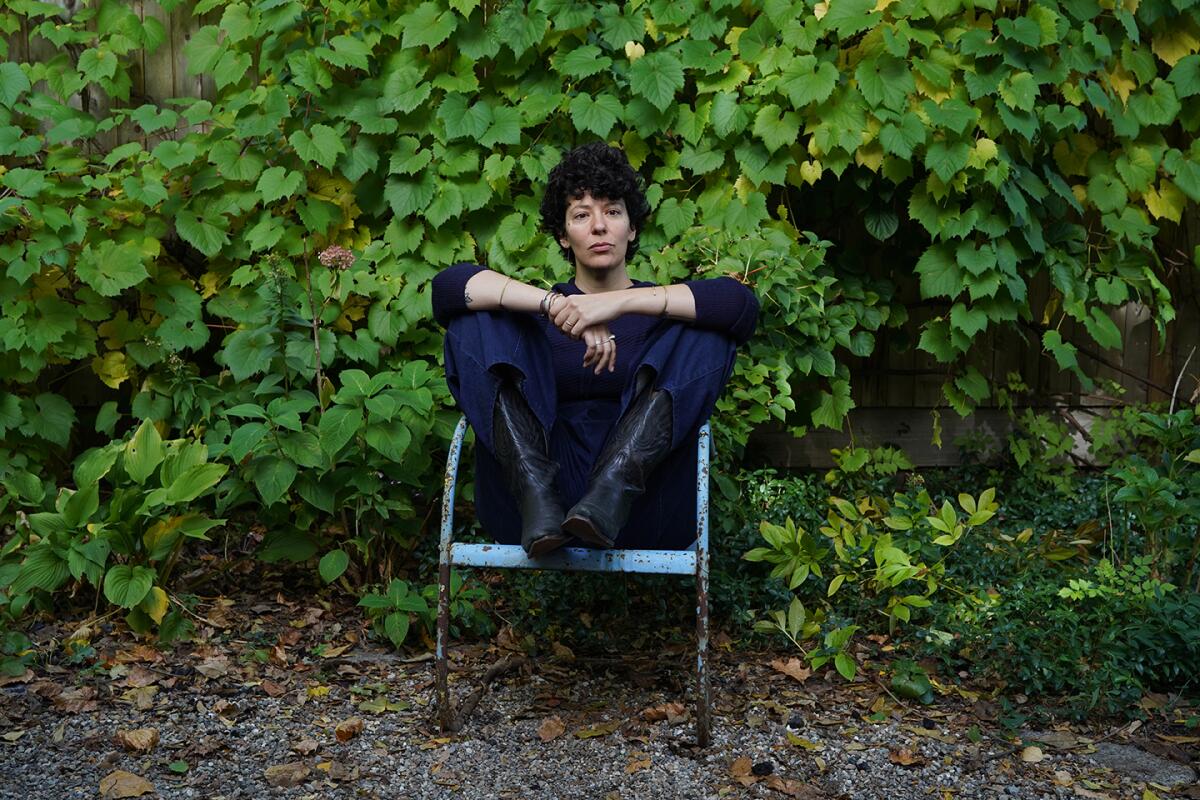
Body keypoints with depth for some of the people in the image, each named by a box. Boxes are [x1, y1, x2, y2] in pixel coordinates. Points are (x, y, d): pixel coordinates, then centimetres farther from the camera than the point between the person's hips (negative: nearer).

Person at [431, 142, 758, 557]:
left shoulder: (661, 311, 18)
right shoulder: (536, 314, 20)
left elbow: (742, 304, -6)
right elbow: (449, 285, 0)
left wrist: (620, 301, -15)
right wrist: (556, 304, -14)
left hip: (641, 516, 0)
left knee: (707, 332, -13)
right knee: (475, 319, -7)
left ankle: (613, 488, -32)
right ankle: (536, 493, -28)